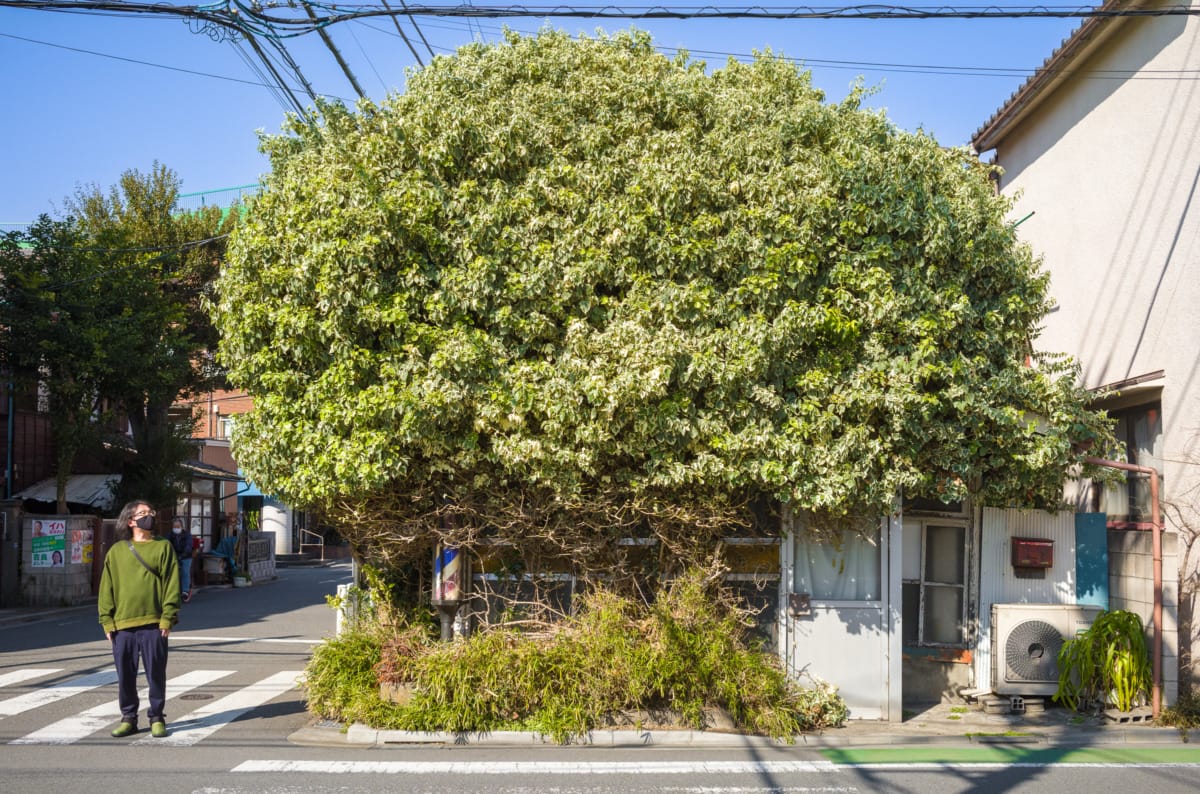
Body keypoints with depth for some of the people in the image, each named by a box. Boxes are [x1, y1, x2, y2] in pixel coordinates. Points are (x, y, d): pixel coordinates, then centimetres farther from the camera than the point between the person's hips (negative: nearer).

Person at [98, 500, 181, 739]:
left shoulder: (163, 547, 4)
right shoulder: (116, 551, 8)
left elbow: (172, 583, -1)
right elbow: (106, 588, 8)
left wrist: (168, 618, -8)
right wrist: (107, 621, 0)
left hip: (153, 623, -2)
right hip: (122, 624, 2)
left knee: (156, 673, 3)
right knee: (125, 674, 7)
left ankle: (157, 718, 15)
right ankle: (128, 718, 20)